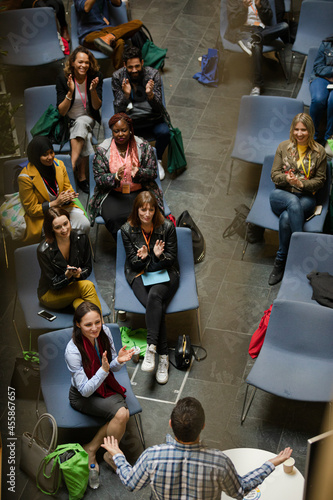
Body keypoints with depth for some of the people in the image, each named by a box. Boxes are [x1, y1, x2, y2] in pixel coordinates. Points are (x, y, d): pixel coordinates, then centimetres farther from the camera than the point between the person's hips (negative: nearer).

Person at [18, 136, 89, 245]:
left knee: (85, 225, -20)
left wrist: (69, 195, -13)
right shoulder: (26, 177, -16)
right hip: (41, 217, -5)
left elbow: (67, 187, 13)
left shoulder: (59, 164, 0)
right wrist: (55, 203, -22)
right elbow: (32, 209, -11)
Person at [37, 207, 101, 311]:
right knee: (88, 286, -29)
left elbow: (88, 268, 0)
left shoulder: (81, 238, -11)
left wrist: (78, 274, -23)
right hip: (50, 294, -3)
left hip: (75, 286, 3)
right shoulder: (44, 250, -22)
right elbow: (53, 284, -15)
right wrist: (67, 275, -36)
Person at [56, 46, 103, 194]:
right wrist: (70, 92, -27)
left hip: (89, 120, 1)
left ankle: (71, 166, -32)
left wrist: (93, 91, -26)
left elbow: (96, 107, -8)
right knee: (85, 138, -31)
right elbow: (61, 112, -13)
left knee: (81, 122, -34)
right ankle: (82, 177, -25)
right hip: (69, 122, -1)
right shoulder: (63, 79, -11)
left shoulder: (96, 76, -7)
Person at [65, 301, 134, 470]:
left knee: (123, 413, -25)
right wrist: (103, 369, -38)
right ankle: (111, 455, -2)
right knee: (121, 414, -28)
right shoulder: (73, 350, -28)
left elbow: (113, 368, 1)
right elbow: (85, 390, -24)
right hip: (82, 396, -5)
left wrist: (119, 361, -22)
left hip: (106, 386, 5)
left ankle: (91, 448, -3)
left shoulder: (104, 332, -13)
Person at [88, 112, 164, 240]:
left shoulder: (143, 147, 2)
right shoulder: (102, 150, 1)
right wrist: (116, 177, -23)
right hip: (113, 194, 0)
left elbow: (153, 172, 3)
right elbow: (98, 178, -2)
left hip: (140, 191, 0)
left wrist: (139, 173, -20)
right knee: (114, 218, -32)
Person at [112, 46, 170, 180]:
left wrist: (150, 95, -30)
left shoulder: (153, 74, -6)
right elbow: (118, 110, -6)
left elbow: (159, 108, -9)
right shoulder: (117, 77, -4)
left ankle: (157, 160, 2)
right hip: (129, 120, 0)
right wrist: (126, 95, -26)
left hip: (151, 119, 1)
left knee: (164, 132, -30)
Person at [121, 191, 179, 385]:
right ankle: (163, 356, -27)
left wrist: (158, 256, -22)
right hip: (140, 275, 1)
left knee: (154, 296, -36)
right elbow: (133, 261, 1)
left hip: (165, 273, -1)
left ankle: (151, 347, -39)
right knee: (157, 307, -29)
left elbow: (171, 258, 0)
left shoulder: (167, 226, -5)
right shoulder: (127, 230, -2)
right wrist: (143, 258, -22)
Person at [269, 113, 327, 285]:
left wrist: (301, 183, -14)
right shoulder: (283, 147, 6)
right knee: (293, 202, -39)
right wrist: (287, 179, -17)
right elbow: (274, 174, 6)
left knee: (286, 218, -35)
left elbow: (320, 180, 5)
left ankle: (280, 261, -23)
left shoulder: (319, 152, 3)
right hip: (281, 194, 1)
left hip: (306, 197, -1)